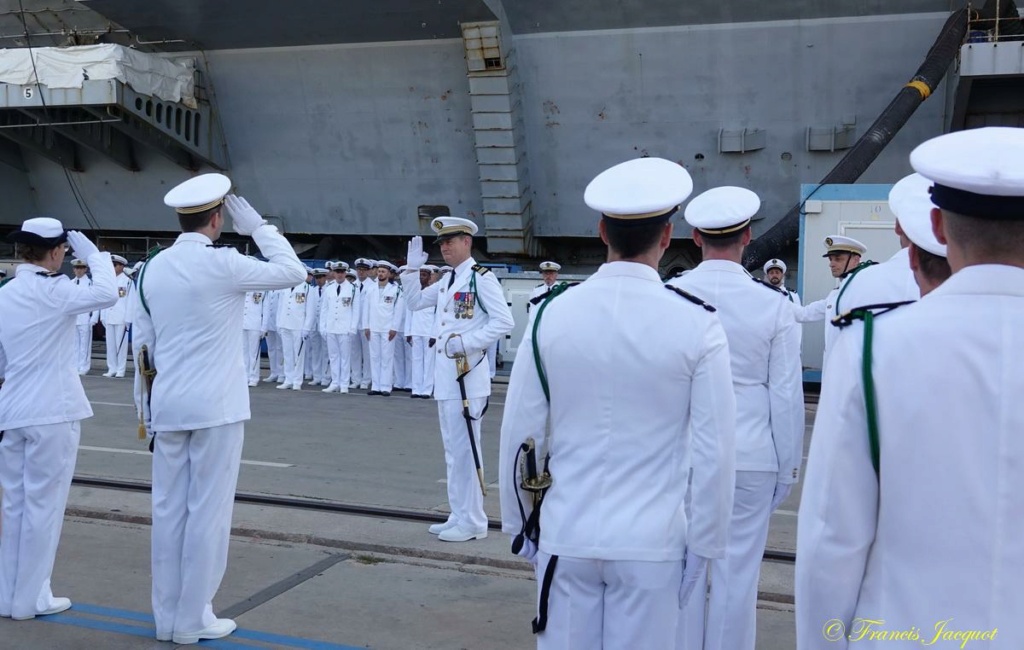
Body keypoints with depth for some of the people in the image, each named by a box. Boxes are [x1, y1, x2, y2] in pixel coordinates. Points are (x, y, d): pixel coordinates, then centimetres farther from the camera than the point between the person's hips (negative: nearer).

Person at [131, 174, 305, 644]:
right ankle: (192, 620, 8)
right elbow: (292, 272, -4)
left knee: (168, 510, 10)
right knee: (207, 510, 2)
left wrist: (145, 406, 21)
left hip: (168, 406, 6)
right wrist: (257, 226, 3)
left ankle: (166, 617, 18)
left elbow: (143, 344, 12)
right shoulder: (221, 263, -12)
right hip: (215, 406, -6)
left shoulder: (153, 268, 7)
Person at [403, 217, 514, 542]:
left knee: (464, 448, -5)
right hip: (445, 374, 9)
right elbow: (414, 302, 23)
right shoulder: (447, 281, 15)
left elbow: (504, 322, -16)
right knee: (452, 448, 13)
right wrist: (412, 269, 10)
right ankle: (459, 515, 22)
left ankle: (472, 521, 2)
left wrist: (467, 342, -21)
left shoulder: (481, 278, -11)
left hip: (467, 374, -9)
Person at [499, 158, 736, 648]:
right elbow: (713, 451, -8)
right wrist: (703, 544, 3)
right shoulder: (696, 325, -10)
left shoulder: (551, 315, -5)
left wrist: (518, 522, 13)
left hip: (564, 537, 2)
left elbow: (518, 432, 0)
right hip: (651, 542, -1)